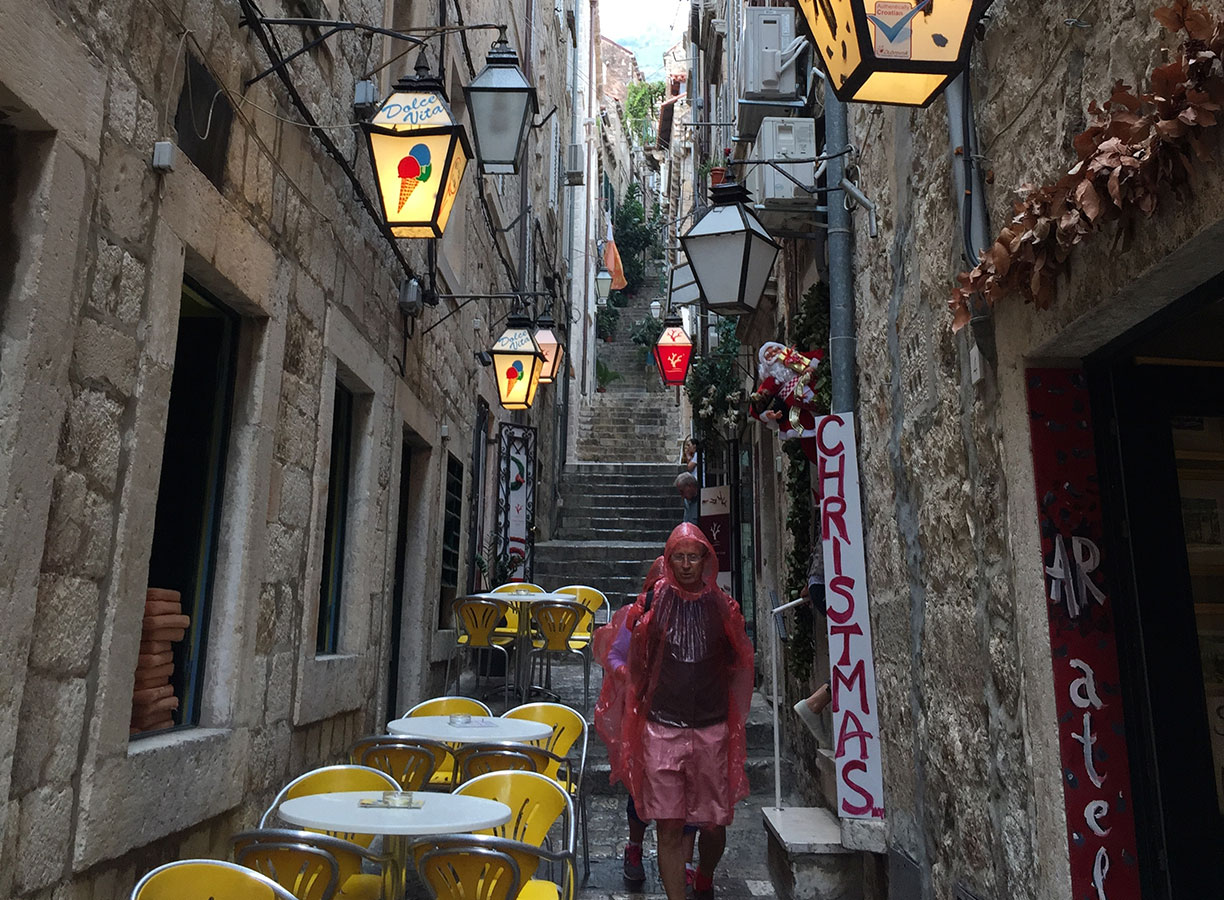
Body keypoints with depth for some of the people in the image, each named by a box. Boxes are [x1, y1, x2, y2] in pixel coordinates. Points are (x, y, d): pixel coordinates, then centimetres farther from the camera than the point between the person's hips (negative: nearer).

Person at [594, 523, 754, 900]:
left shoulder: (722, 605, 5)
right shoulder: (654, 602, 0)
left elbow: (739, 663, 16)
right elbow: (611, 650, 7)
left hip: (712, 730, 2)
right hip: (663, 729, -1)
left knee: (715, 823, 10)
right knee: (669, 828, -2)